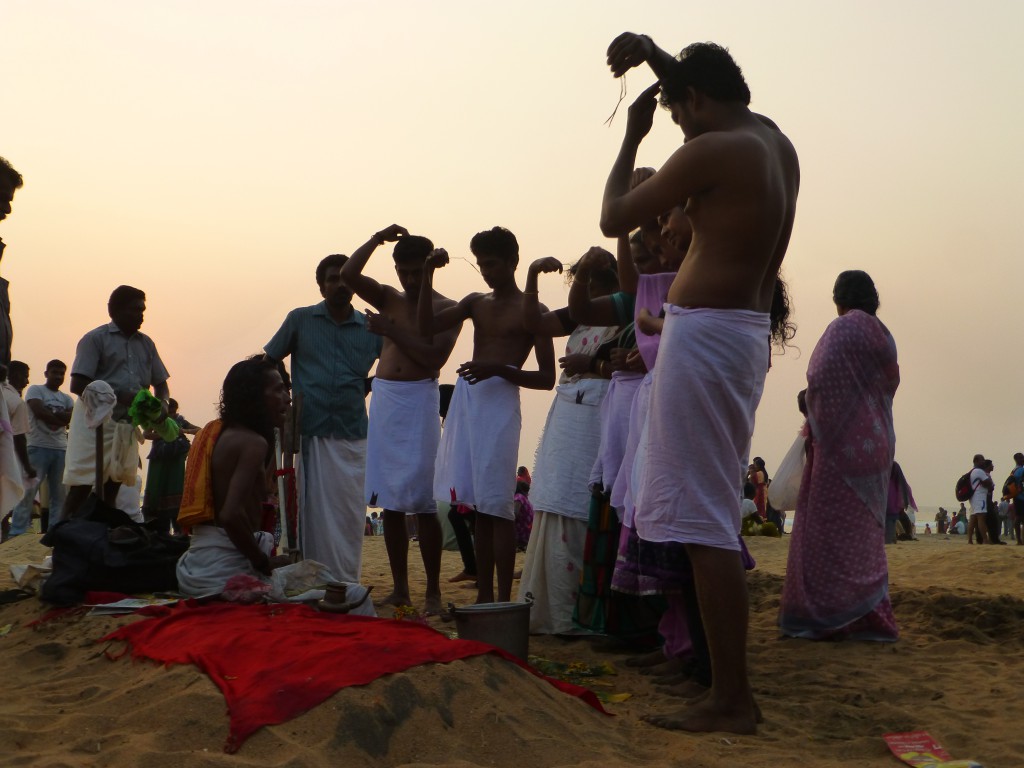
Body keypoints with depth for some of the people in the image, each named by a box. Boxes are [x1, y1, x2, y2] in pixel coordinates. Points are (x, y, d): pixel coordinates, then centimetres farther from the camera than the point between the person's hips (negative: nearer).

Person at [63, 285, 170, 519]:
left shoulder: (146, 344, 14)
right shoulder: (95, 339, -3)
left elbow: (161, 383, 19)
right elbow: (77, 385, -11)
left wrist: (162, 404, -4)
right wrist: (118, 396, -23)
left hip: (127, 426, 5)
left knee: (110, 491, 8)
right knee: (80, 489, -6)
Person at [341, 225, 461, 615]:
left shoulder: (446, 308, 2)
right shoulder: (389, 299, 15)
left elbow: (434, 357, -11)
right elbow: (348, 274, 1)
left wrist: (391, 330, -11)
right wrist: (377, 239, -3)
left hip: (419, 400, -5)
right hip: (383, 398, 5)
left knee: (423, 501, -7)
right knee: (389, 501, 6)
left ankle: (433, 592, 0)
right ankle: (400, 588, 13)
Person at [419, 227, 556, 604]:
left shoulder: (531, 311, 1)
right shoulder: (476, 303, 18)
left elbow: (547, 378, -3)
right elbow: (427, 327, 8)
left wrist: (498, 368, -17)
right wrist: (428, 274, 0)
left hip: (500, 402, -5)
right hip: (466, 399, 6)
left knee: (497, 505, -9)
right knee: (479, 506, 8)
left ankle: (504, 600, -8)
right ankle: (484, 595, 14)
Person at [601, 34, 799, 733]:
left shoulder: (711, 151, -13)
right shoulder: (777, 142, 13)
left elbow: (614, 218, -5)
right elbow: (714, 87, 33)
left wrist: (634, 135, 6)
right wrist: (653, 54, 28)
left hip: (705, 333, -10)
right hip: (748, 330, 10)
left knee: (704, 521, -8)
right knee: (716, 514, 14)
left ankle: (730, 700, -5)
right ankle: (734, 685, 21)